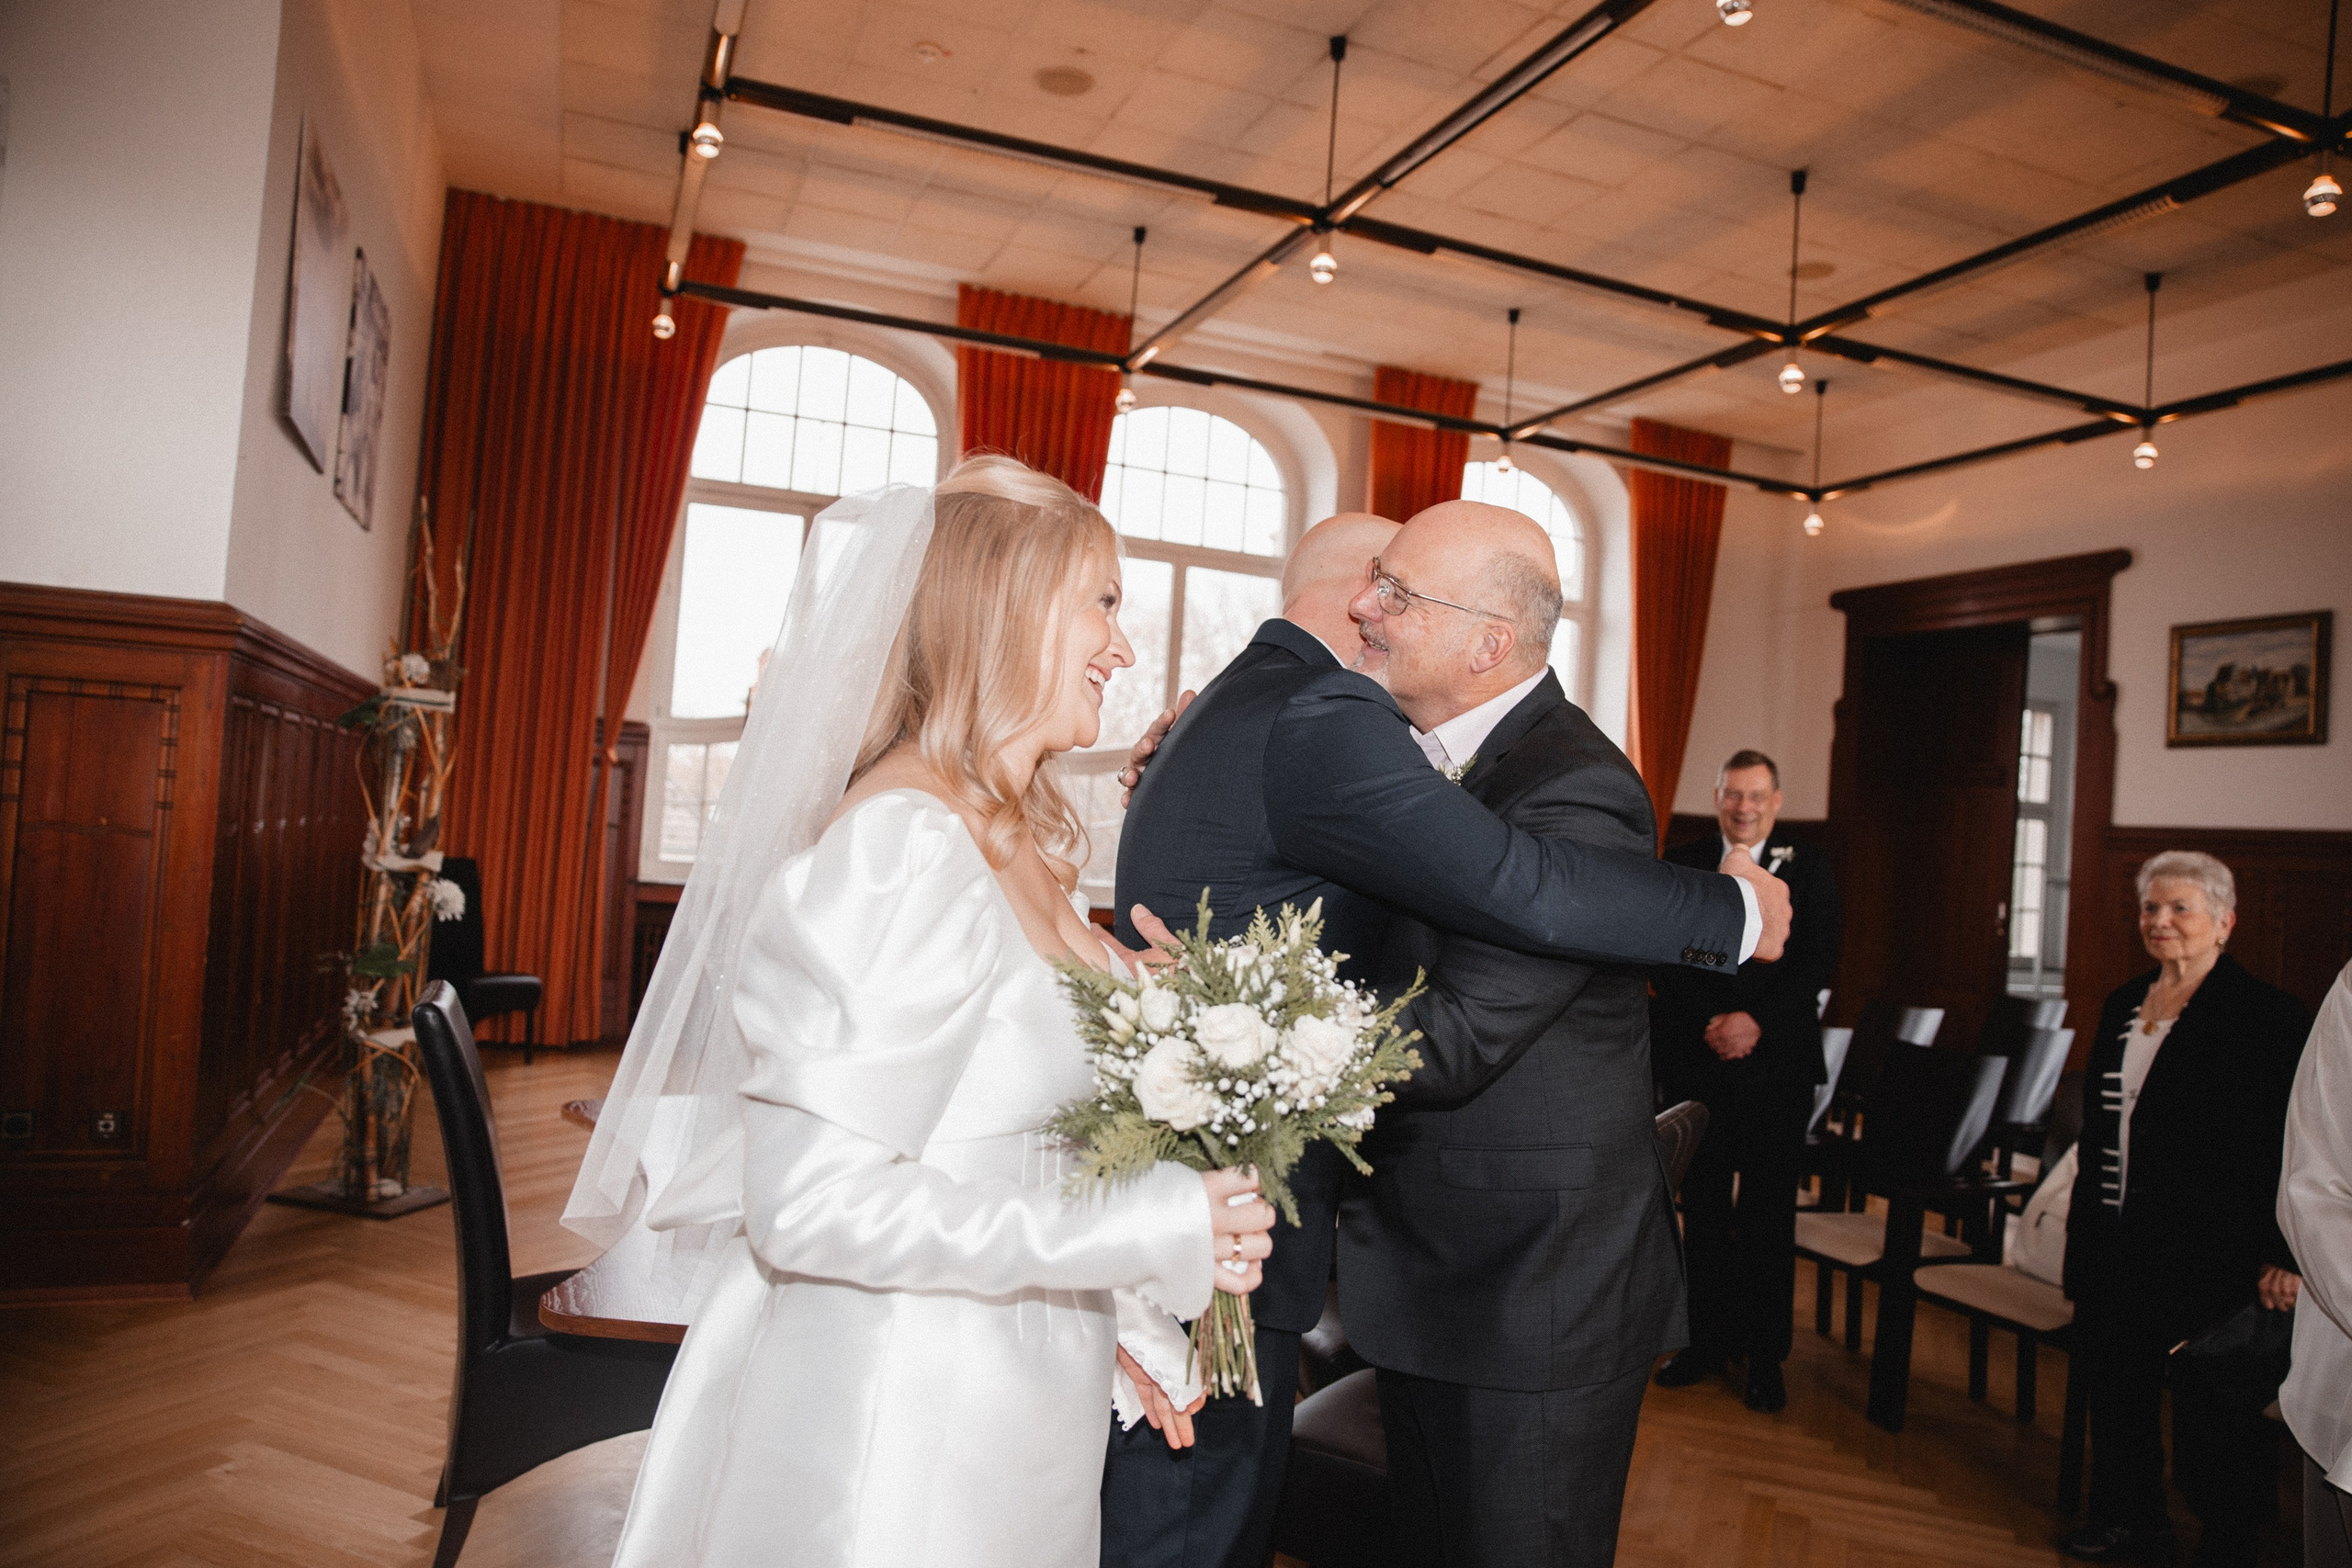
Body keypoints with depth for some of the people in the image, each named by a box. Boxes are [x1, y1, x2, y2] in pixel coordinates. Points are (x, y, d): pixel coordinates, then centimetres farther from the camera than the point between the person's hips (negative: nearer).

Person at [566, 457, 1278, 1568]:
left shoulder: (1009, 844, 3)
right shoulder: (907, 847, -22)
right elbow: (813, 1206, -24)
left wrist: (1102, 1313, 5)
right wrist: (1144, 1231, -21)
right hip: (905, 1437, -8)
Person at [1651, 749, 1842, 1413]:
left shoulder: (1808, 869, 4)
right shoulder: (1681, 864, 7)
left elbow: (1818, 961, -4)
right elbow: (1664, 959, 1)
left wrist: (1756, 1022, -15)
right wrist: (1708, 1023, -12)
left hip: (1776, 1062, -1)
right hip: (1696, 1060, 1)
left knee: (1770, 1210, 4)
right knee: (1703, 1204, 8)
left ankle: (1765, 1352, 15)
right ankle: (1711, 1337, 20)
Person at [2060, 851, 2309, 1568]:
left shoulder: (2267, 1015, -10)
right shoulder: (2124, 1003, 10)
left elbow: (2292, 1149, -13)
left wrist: (2283, 1258, -17)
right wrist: (2084, 1224, 16)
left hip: (2206, 1248, -7)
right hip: (2116, 1241, 7)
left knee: (2210, 1403, 5)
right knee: (2119, 1383, 15)